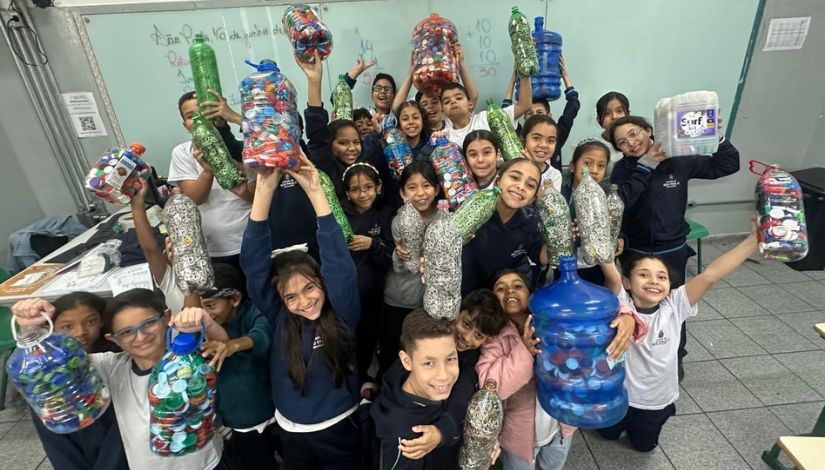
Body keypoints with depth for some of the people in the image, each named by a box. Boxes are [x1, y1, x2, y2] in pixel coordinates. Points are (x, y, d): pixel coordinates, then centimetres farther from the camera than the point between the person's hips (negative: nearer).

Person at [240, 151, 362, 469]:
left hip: (339, 427, -2)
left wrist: (315, 192, -36)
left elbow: (339, 262, -32)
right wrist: (265, 189, -32)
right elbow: (254, 261, -22)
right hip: (291, 432, 2)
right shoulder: (278, 317, -13)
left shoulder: (342, 312, -18)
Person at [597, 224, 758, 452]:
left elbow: (710, 275, -31)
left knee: (644, 445, 28)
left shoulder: (674, 306, -21)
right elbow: (612, 274, -45)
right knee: (609, 434, 25)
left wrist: (753, 240, -38)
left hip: (656, 400, 2)